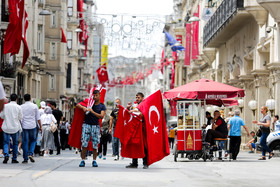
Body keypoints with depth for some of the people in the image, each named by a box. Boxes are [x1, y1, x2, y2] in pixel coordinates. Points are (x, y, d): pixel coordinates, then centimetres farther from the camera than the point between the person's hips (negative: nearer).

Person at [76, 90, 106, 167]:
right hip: (86, 124, 0)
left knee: (95, 145, -1)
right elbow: (78, 105, 7)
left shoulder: (102, 106, 4)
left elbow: (102, 116, -10)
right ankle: (83, 160, -1)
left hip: (95, 126, 0)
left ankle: (94, 161, 7)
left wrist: (93, 112, -20)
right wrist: (83, 108, -13)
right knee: (84, 143, -5)